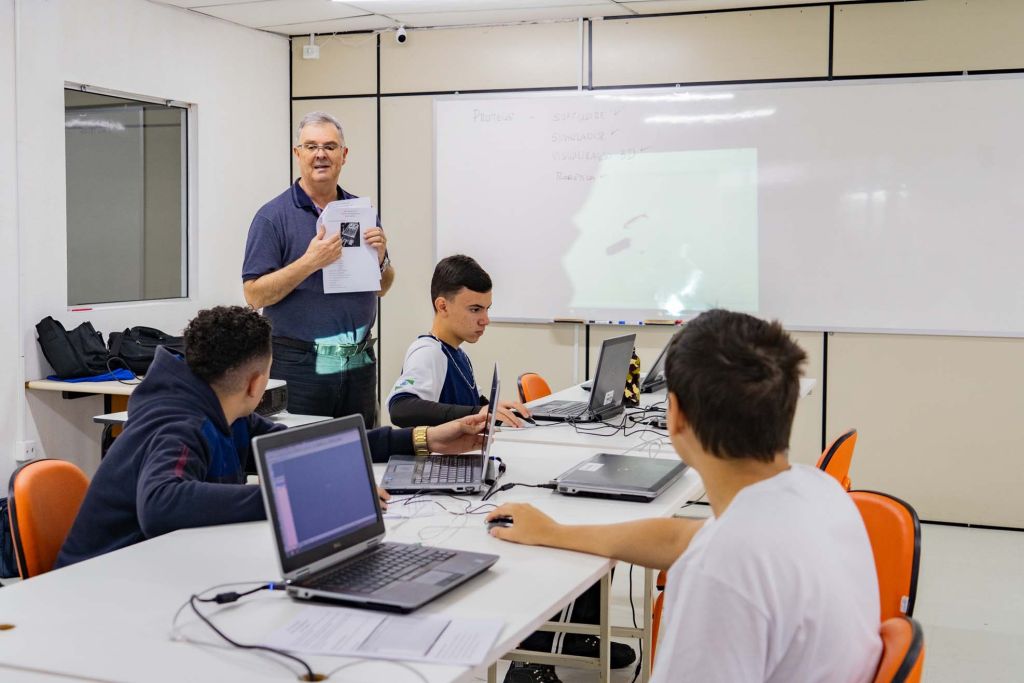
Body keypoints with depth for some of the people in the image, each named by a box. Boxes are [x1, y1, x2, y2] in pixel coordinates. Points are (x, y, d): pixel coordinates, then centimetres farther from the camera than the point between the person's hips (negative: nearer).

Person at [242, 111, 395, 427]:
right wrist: (310, 262, -20)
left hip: (359, 361, 4)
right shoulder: (273, 216, -4)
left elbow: (383, 288, 15)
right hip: (300, 364, -4)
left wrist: (380, 259, -6)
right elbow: (254, 295, -10)